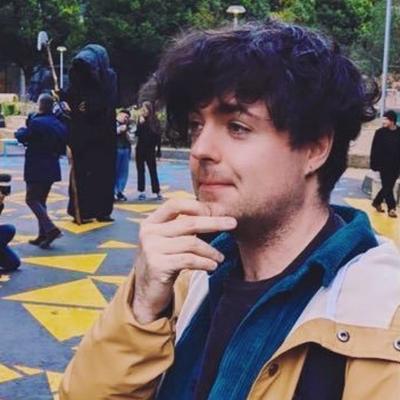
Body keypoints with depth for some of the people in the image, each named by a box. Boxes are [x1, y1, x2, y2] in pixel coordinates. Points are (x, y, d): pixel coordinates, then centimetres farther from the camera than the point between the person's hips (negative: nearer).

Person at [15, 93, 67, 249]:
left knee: (31, 199, 0)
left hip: (36, 169, -7)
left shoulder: (36, 122, -16)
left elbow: (22, 137, -6)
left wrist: (20, 130, 14)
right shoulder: (59, 124, 7)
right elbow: (63, 147, 12)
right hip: (51, 168, 7)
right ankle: (43, 235, 15)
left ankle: (50, 228, -15)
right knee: (41, 200, 16)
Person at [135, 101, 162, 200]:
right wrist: (140, 124, -19)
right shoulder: (140, 120, 0)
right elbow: (137, 134, -7)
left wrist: (158, 150, -4)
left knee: (153, 171, 0)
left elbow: (157, 136, -4)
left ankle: (157, 192, 6)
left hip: (150, 150, -3)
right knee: (140, 171, 7)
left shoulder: (154, 121, -6)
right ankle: (142, 192, 13)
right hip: (140, 149, 3)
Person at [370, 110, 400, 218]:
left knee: (388, 186, 13)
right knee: (387, 187, -2)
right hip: (384, 165, -3)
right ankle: (391, 208, 4)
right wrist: (374, 164, -10)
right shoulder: (380, 133, -6)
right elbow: (375, 150, -5)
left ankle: (377, 202, 31)